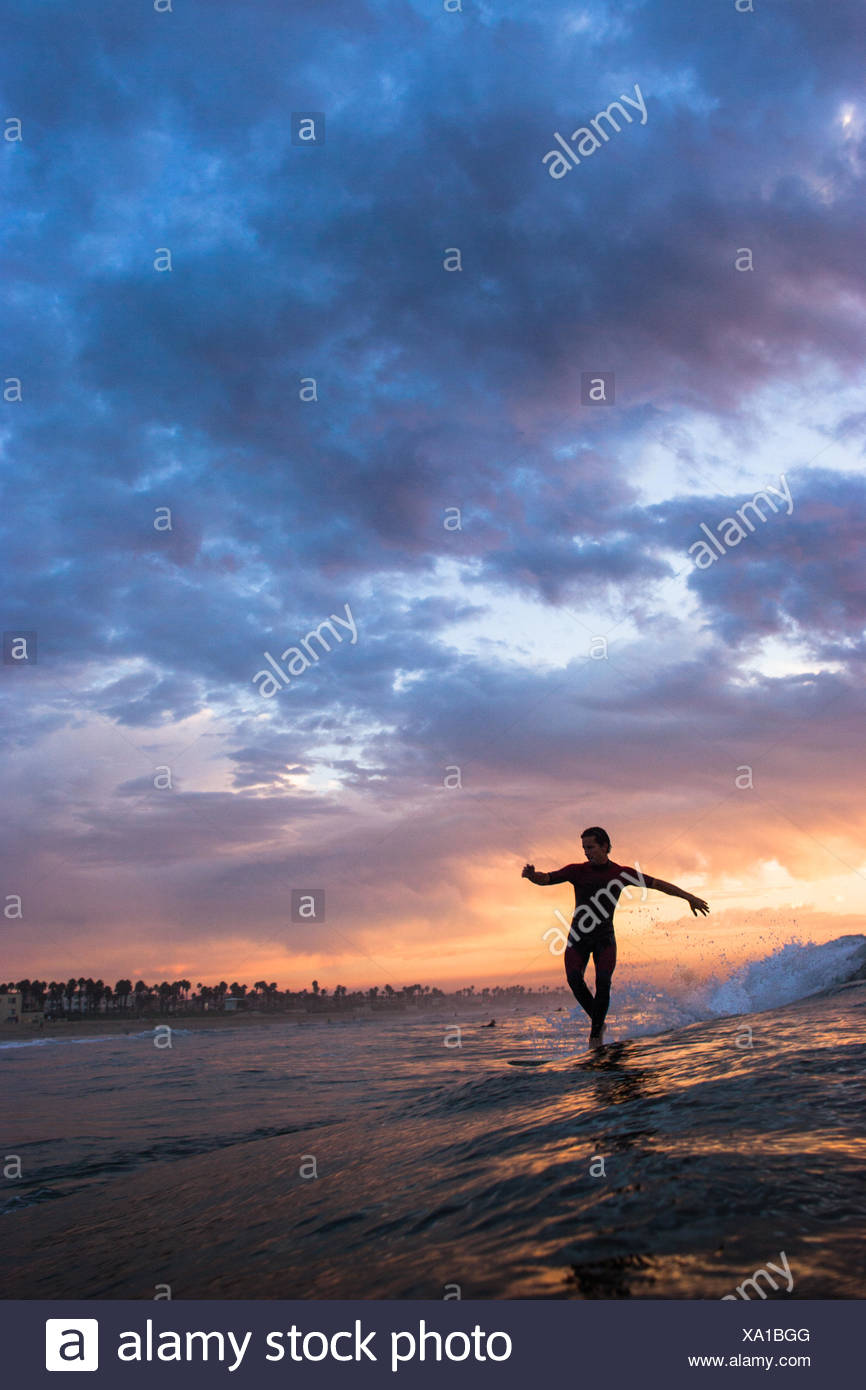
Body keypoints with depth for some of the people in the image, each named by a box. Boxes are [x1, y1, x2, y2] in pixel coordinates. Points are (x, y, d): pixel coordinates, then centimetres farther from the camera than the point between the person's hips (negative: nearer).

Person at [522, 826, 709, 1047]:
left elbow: (658, 884, 7)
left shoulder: (622, 873, 1)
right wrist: (531, 875, -31)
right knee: (574, 979, -19)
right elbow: (545, 879, -8)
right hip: (578, 937, 1)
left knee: (603, 981, -21)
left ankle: (596, 1034, -10)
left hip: (604, 937, -1)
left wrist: (689, 897, 7)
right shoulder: (577, 871, -1)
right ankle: (598, 1021, 3)